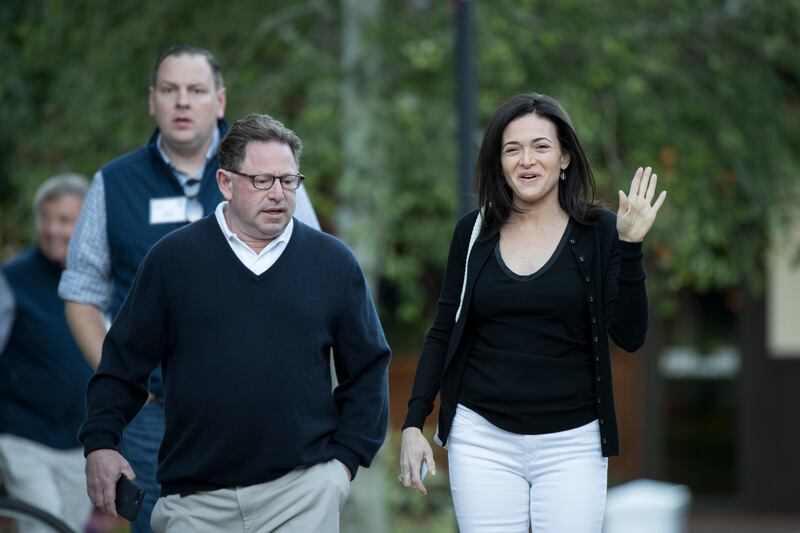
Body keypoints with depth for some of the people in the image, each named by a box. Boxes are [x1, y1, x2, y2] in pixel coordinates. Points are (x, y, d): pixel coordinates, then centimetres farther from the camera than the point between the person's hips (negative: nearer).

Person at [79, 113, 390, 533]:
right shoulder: (172, 258, 4)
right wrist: (99, 444, -3)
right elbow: (123, 361, 7)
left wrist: (347, 455, 4)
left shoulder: (333, 262, 7)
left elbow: (367, 368, 13)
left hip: (304, 490, 0)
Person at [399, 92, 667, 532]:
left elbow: (629, 336, -7)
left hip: (570, 442, -1)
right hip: (482, 438, 1)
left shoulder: (598, 232, 0)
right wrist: (414, 422, 3)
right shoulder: (473, 232, 5)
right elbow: (443, 334, 11)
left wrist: (629, 247, -17)